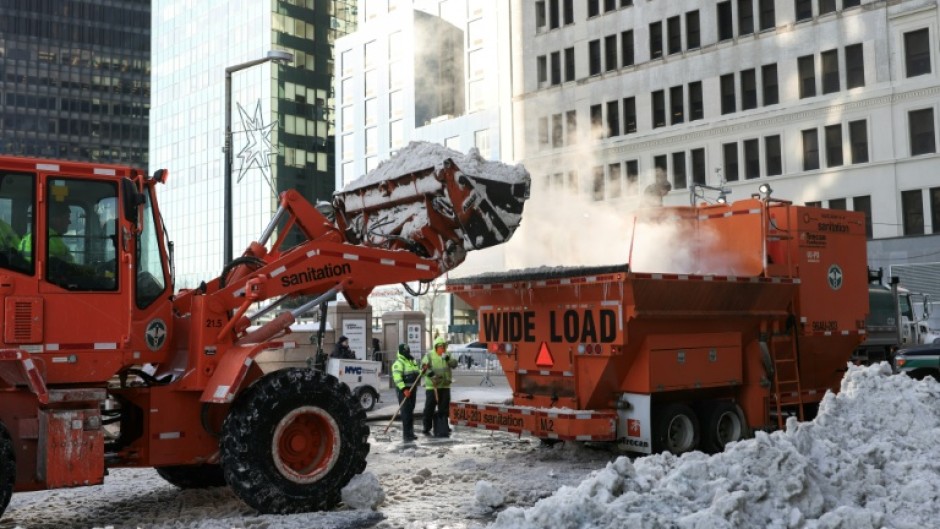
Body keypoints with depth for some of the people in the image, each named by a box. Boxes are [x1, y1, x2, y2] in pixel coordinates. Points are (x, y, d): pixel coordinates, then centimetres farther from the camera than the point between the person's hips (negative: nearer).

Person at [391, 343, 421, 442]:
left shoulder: (412, 361, 18)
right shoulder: (399, 363, -10)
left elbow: (416, 373, 27)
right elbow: (397, 378, -20)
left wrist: (422, 372, 5)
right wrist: (404, 389, -29)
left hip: (412, 389, 8)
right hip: (404, 390, -8)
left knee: (411, 412, 13)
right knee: (405, 412, -10)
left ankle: (410, 432, 21)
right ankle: (406, 434, -10)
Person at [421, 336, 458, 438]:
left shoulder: (447, 355, 10)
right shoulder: (429, 355, -3)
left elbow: (454, 364, -3)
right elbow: (424, 367, -10)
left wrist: (448, 359, -21)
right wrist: (431, 373, -26)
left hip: (445, 386, 4)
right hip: (432, 386, -4)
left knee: (444, 408, 9)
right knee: (429, 407, -1)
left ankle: (443, 428, 18)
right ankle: (427, 428, 10)